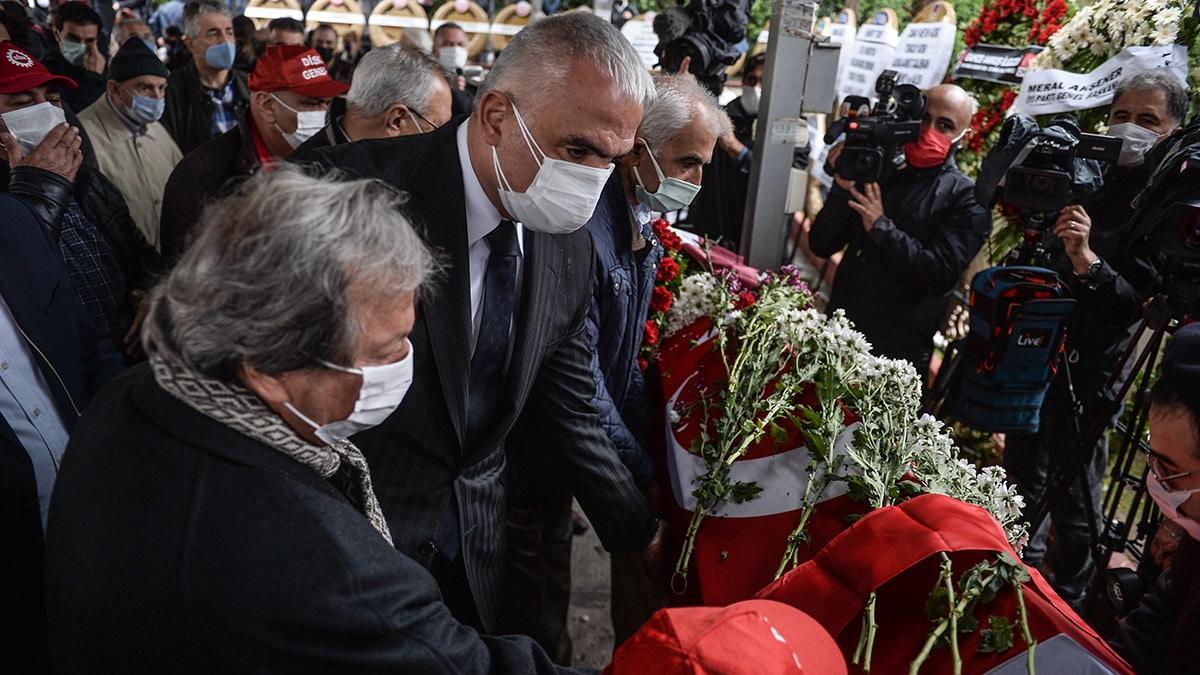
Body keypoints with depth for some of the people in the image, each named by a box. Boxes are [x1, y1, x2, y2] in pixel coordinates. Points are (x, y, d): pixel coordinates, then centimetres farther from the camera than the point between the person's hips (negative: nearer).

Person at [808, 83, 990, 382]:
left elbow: (940, 276, -16)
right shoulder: (876, 172, 6)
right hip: (838, 333, 4)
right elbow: (821, 246, 2)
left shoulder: (967, 198, -4)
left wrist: (881, 228, -19)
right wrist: (843, 188, -11)